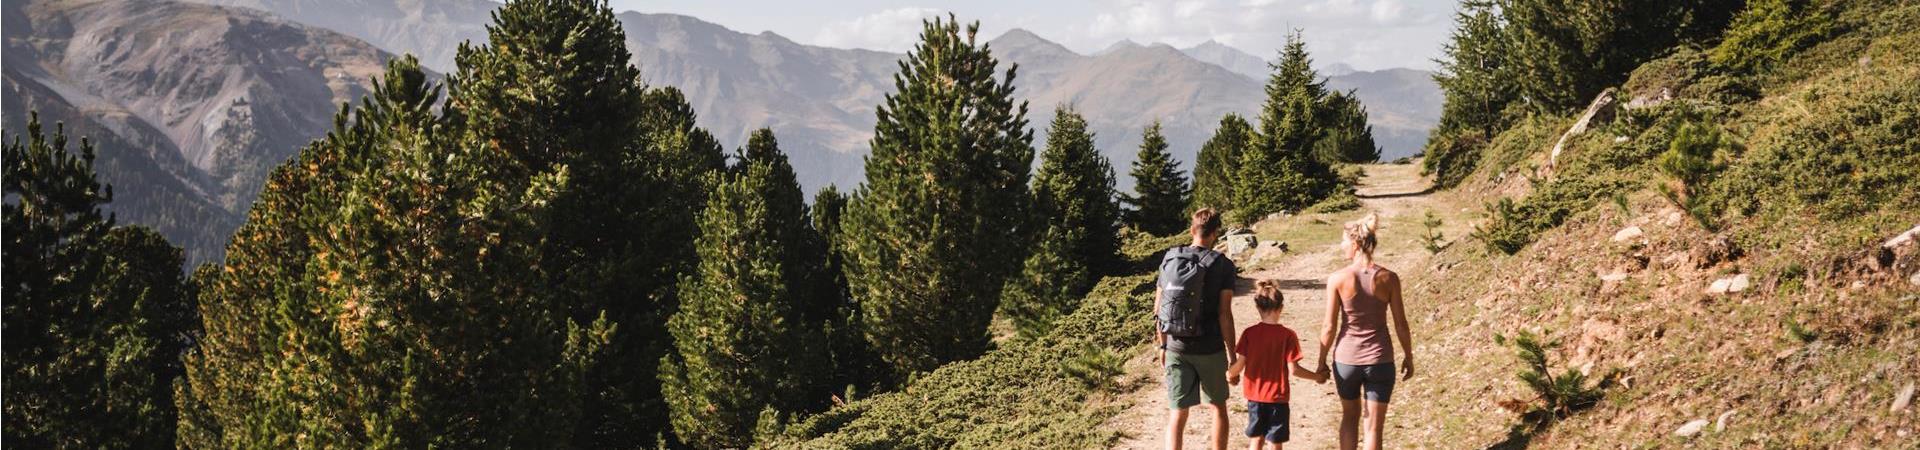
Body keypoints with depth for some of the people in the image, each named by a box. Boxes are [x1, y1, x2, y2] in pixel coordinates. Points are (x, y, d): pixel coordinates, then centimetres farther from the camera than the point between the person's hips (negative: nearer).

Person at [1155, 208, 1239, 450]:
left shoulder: (1169, 258, 1)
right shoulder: (1223, 265, -8)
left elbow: (1158, 308, 4)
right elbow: (1225, 314, -11)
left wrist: (1162, 345, 13)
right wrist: (1231, 352, -4)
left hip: (1176, 347, 2)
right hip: (1210, 348, -2)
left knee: (1177, 414, 6)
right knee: (1218, 408, 17)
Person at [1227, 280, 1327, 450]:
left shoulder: (1249, 333, -6)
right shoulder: (1287, 335, -12)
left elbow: (1240, 364, -5)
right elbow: (1293, 369, -13)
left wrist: (1230, 374, 16)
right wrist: (1316, 376, 2)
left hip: (1254, 396, 3)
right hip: (1277, 397, -3)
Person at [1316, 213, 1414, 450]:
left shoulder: (1337, 278, -11)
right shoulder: (1388, 278, -8)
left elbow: (1329, 328, -8)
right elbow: (1401, 325, -3)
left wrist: (1322, 361, 5)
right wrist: (1408, 357, 12)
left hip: (1346, 359, 0)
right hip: (1380, 360, 0)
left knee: (1350, 415, 23)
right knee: (1374, 425, 9)